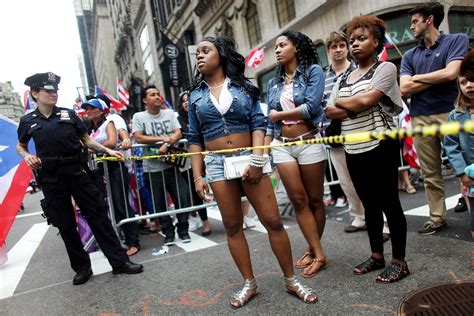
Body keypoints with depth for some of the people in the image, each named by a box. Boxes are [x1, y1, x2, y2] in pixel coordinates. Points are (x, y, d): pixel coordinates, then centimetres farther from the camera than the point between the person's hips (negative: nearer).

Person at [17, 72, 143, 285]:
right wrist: (27, 156, -1)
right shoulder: (28, 121, 5)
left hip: (77, 172, 0)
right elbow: (20, 146, 21)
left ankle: (119, 262, 6)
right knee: (65, 225, 8)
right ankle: (81, 268, 23)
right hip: (51, 178, 1)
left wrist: (108, 151, -4)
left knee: (98, 216, -1)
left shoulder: (69, 114, 5)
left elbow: (87, 140, 9)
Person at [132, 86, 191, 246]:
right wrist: (162, 138, -15)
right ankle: (168, 232, 24)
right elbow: (138, 138, -10)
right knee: (160, 203, 7)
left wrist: (166, 145, -21)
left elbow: (178, 133, -3)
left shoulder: (169, 113, 7)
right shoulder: (138, 117, 0)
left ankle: (183, 229, 20)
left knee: (183, 197, 0)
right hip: (152, 168, -1)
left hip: (172, 164, 2)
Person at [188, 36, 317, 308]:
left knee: (273, 221, -2)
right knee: (232, 227, 7)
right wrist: (198, 176, 1)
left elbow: (258, 124, -3)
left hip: (249, 159, -2)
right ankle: (249, 283, 22)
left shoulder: (243, 87, 4)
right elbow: (195, 139, 8)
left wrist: (256, 160, -15)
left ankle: (291, 280, 15)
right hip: (217, 164, 2)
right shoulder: (196, 95, 10)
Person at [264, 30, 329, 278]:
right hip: (281, 146, 4)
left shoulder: (313, 71, 0)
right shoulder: (274, 82, 14)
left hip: (309, 142, -4)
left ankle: (313, 250, 20)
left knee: (315, 199, 5)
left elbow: (311, 107, -15)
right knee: (298, 200, 1)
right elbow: (270, 121, 13)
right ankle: (318, 254, 10)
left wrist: (278, 115, -4)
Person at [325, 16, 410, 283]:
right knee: (370, 205, 14)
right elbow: (329, 112, 3)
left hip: (380, 147, -6)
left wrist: (339, 102, -1)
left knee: (389, 203, 1)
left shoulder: (386, 68, -3)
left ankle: (399, 261, 14)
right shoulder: (344, 78, 14)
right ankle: (377, 256, 26)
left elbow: (364, 100, -18)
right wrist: (354, 106, -13)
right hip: (353, 150, 6)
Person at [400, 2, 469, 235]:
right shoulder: (409, 56, 14)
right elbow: (404, 89, 2)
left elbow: (450, 73, -11)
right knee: (430, 172, 7)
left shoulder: (457, 40, 4)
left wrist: (416, 78, 1)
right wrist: (438, 78, -3)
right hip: (420, 118, 4)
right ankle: (437, 218, 16)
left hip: (449, 113, -4)